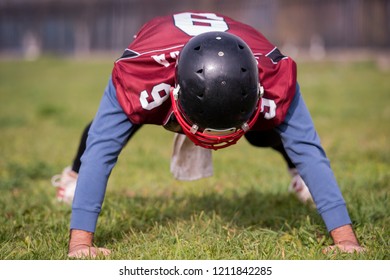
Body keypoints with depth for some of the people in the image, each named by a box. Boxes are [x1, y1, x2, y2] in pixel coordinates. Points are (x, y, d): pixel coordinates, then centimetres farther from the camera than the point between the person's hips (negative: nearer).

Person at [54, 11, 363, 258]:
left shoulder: (273, 77, -45)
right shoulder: (139, 73, -50)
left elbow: (310, 152, -42)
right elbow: (100, 152, -49)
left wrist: (345, 237, -46)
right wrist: (80, 242, -55)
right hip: (159, 67, -1)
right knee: (102, 133, 3)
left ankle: (297, 176, 38)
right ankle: (73, 176, 36)